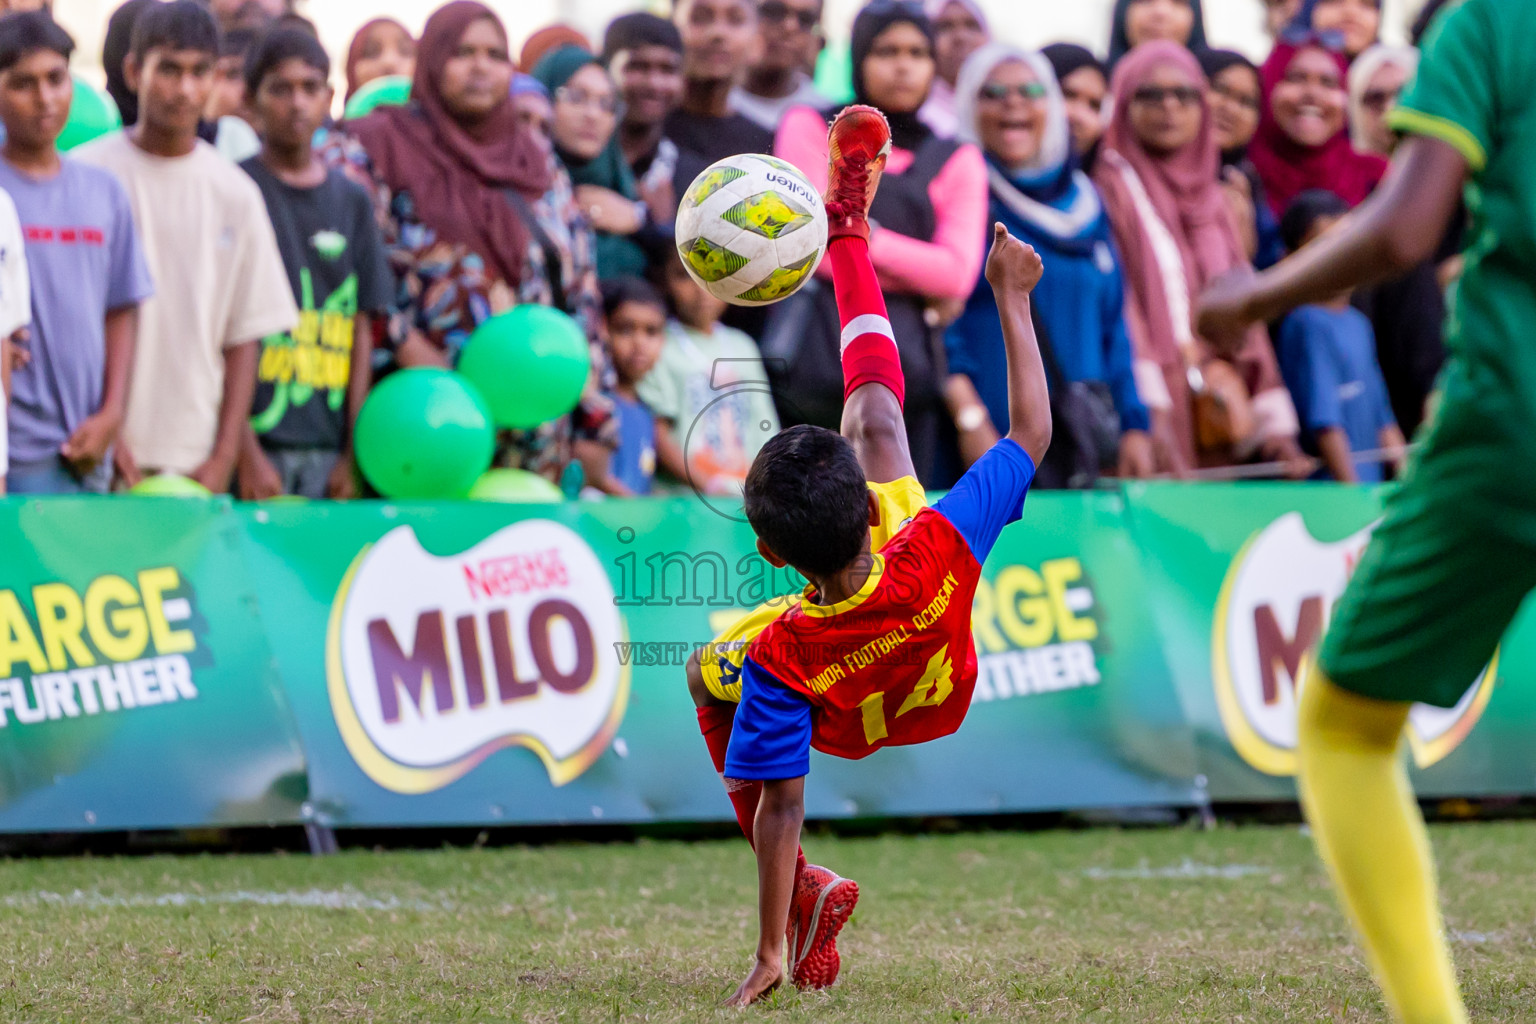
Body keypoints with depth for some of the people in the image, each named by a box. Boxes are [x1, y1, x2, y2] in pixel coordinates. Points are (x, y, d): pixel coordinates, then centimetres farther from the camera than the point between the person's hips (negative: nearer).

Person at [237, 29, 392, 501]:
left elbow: (361, 331, 11)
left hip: (328, 449, 4)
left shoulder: (351, 201, 13)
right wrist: (246, 453, -12)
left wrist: (354, 453, 3)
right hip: (258, 439, -4)